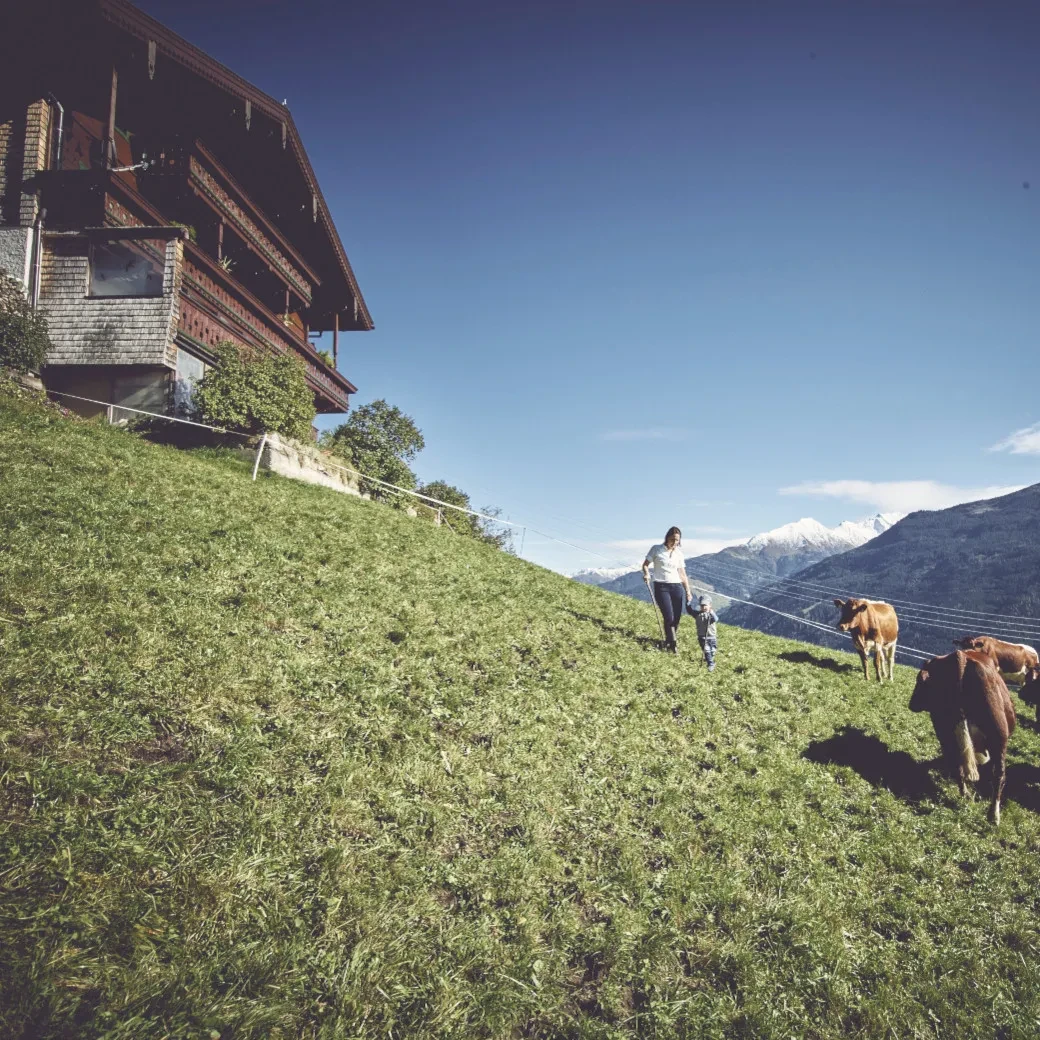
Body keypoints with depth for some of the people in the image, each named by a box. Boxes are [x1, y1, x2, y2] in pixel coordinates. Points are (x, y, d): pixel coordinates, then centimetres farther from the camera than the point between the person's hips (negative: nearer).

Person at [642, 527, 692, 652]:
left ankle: (668, 643, 16)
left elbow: (683, 574, 12)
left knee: (677, 618, 1)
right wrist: (646, 574, -17)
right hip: (661, 587, -4)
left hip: (676, 587, 4)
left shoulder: (679, 553, 10)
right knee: (669, 617, -15)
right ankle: (673, 644, -8)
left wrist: (688, 591, 5)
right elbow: (645, 564, 5)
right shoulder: (656, 549, 1)